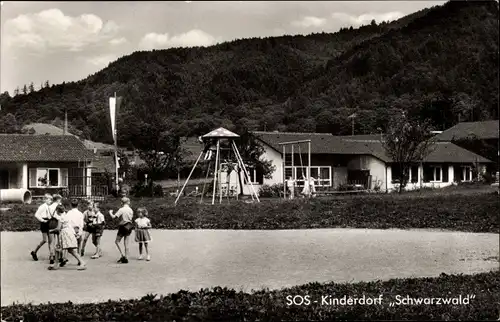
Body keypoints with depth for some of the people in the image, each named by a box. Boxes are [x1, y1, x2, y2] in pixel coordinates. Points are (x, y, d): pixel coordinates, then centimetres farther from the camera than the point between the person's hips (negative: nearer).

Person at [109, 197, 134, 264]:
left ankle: (123, 255, -3)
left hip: (123, 227, -6)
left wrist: (110, 212, 3)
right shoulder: (131, 210, 4)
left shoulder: (121, 210, -13)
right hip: (129, 227, 6)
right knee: (126, 243, 10)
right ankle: (126, 258, 9)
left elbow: (114, 217, -16)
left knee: (117, 241, 9)